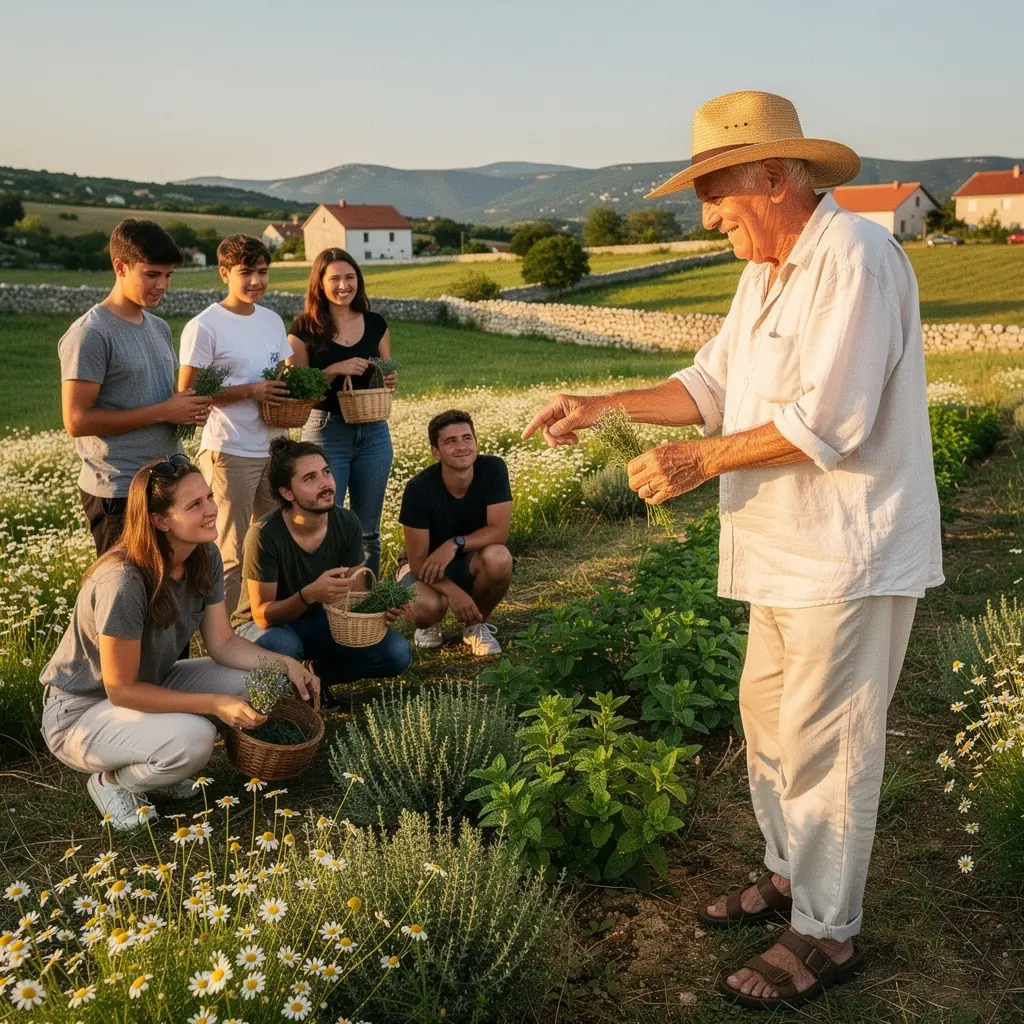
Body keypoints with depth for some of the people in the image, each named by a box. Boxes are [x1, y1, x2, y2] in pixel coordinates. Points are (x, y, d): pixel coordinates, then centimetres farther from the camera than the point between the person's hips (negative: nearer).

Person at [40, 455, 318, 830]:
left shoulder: (205, 557, -9)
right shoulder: (123, 580, -32)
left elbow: (223, 643, -2)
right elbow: (121, 689, -26)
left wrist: (285, 664, -17)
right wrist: (215, 705, -28)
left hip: (148, 686, 8)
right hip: (80, 713, -8)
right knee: (192, 738, -33)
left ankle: (151, 766, 8)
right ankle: (112, 781, 0)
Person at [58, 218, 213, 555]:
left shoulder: (159, 328, 12)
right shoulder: (90, 334, -13)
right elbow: (77, 420, -18)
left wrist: (190, 407, -2)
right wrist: (163, 413, -18)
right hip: (120, 491, -7)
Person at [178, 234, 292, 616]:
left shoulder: (273, 320, 11)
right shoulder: (204, 327, -10)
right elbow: (188, 393, -11)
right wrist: (250, 391, -20)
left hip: (275, 449, 7)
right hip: (229, 452, -6)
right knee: (231, 555, 0)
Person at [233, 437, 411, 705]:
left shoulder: (346, 524, -14)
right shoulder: (265, 535, -28)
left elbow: (356, 595, -6)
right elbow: (263, 615, -25)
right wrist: (309, 595, -44)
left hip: (319, 620, 4)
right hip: (265, 625, -4)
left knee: (397, 652, -17)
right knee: (281, 646, -40)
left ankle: (315, 676, 4)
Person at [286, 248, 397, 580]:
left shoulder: (375, 324, 7)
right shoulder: (305, 328, -3)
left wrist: (391, 380, -6)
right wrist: (335, 370, -19)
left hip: (373, 432, 4)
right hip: (325, 432, -3)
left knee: (368, 530, 11)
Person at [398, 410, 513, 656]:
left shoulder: (493, 469, -19)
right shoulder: (419, 488, -24)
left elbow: (499, 531, -22)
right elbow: (418, 559, -22)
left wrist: (455, 544, -36)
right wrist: (454, 591, -36)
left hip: (472, 563, 2)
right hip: (428, 567, -2)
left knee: (498, 558, -34)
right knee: (426, 608, -36)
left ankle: (476, 624, -2)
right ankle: (430, 624, 6)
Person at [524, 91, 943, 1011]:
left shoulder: (853, 260, -18)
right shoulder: (767, 272, 12)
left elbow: (827, 423, -25)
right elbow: (714, 384, 13)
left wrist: (702, 461, -19)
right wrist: (605, 408, 4)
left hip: (849, 555, -9)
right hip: (790, 550, 9)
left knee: (823, 745, 1)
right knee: (769, 718, 19)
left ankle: (827, 934, 18)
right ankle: (792, 874, 38)